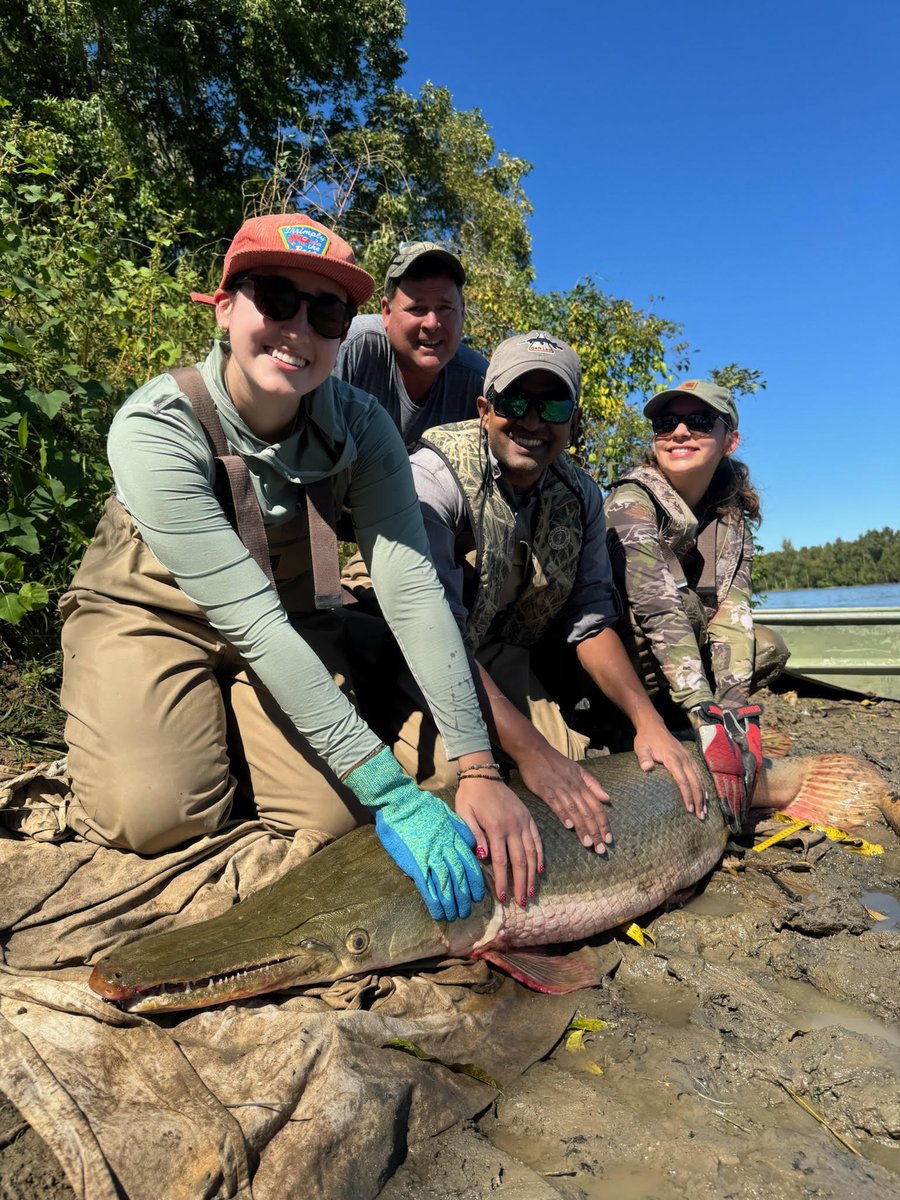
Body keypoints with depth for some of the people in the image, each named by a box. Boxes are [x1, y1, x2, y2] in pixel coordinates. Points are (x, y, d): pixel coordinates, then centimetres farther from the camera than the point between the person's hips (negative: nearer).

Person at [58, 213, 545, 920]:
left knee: (331, 815, -13)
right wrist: (390, 789, -36)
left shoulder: (357, 424, -19)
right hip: (149, 612, -2)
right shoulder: (155, 428, -28)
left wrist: (478, 769, -34)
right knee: (152, 815, -22)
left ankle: (234, 723, 18)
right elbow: (248, 619, -34)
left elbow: (412, 587, -25)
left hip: (289, 611, 3)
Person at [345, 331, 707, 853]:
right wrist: (530, 751, -38)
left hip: (506, 667, 5)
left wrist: (647, 721, -16)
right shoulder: (437, 476, -25)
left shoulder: (581, 496, -4)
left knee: (580, 785, -10)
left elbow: (591, 623, -2)